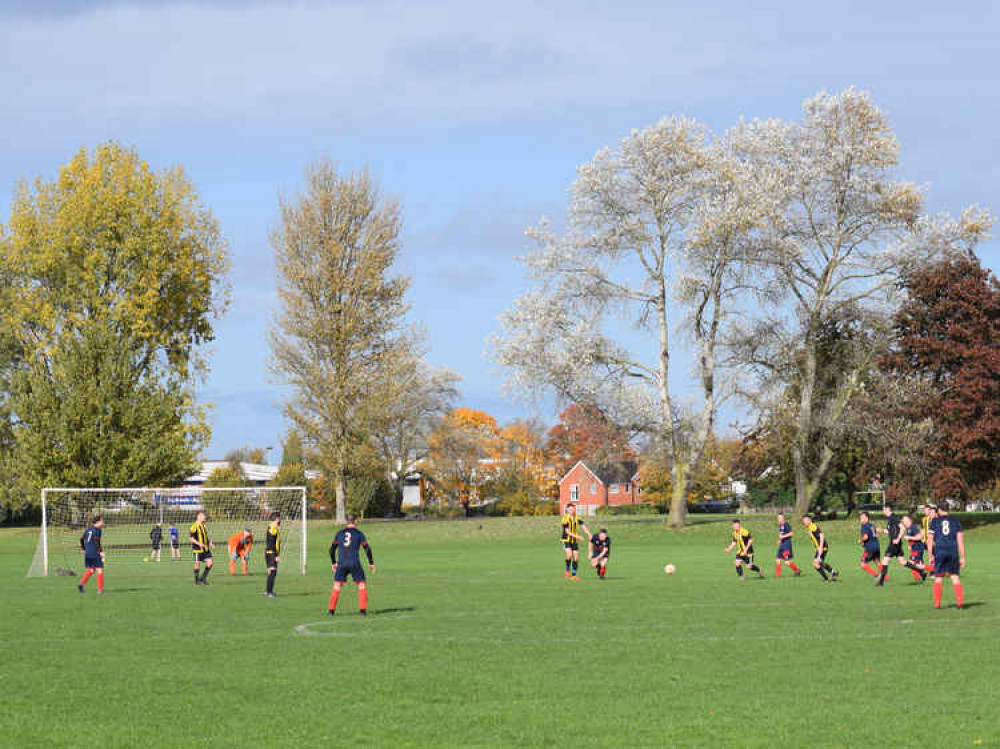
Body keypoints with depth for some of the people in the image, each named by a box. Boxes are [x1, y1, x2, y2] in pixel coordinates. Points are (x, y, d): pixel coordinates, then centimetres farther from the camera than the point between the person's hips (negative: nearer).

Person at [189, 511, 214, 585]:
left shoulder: (204, 526, 14)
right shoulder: (194, 526, -10)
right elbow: (192, 538, -13)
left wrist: (210, 544, 9)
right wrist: (199, 544, -25)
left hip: (206, 549, 7)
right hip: (198, 549, -7)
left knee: (209, 562, -1)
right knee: (197, 564, 0)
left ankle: (203, 578, 11)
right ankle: (196, 580, 12)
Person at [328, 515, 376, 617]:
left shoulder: (340, 533, 10)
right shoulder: (358, 533, 2)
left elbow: (332, 549, 12)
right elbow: (367, 548, -1)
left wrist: (333, 563, 23)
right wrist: (371, 563, 7)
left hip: (342, 564, 2)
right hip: (355, 563, -2)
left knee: (337, 585, 6)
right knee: (362, 584, 7)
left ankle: (331, 610, 0)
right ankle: (363, 610, 0)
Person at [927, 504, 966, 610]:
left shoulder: (935, 521, 7)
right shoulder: (955, 521, 9)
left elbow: (930, 539, 2)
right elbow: (960, 539, 5)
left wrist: (931, 555, 6)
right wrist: (963, 557, 7)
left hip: (939, 553, -1)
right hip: (953, 552, 1)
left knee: (938, 579, 5)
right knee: (955, 578, 5)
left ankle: (937, 604, 2)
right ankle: (960, 602, -4)